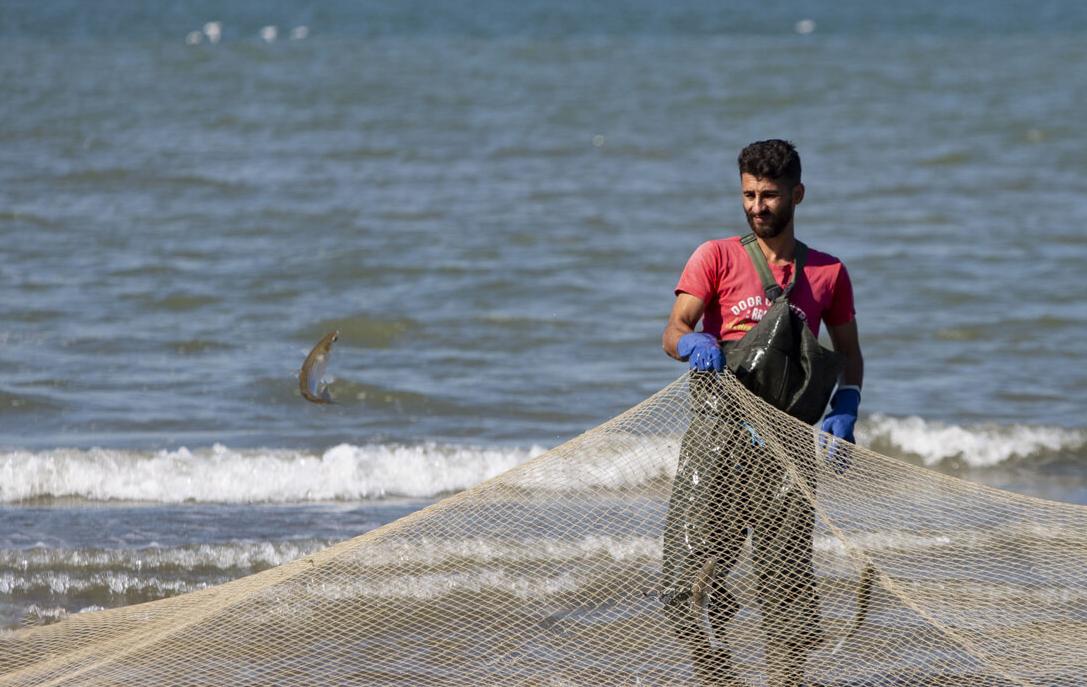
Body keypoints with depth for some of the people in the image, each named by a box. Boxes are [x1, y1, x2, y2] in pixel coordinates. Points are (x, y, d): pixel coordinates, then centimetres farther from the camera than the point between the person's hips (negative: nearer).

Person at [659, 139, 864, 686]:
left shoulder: (827, 272, 14)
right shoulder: (717, 257, 8)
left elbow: (848, 353, 20)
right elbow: (674, 331, -2)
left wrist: (844, 410, 0)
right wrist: (693, 343, -27)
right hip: (717, 432, -1)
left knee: (785, 578, -3)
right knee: (689, 577, -8)